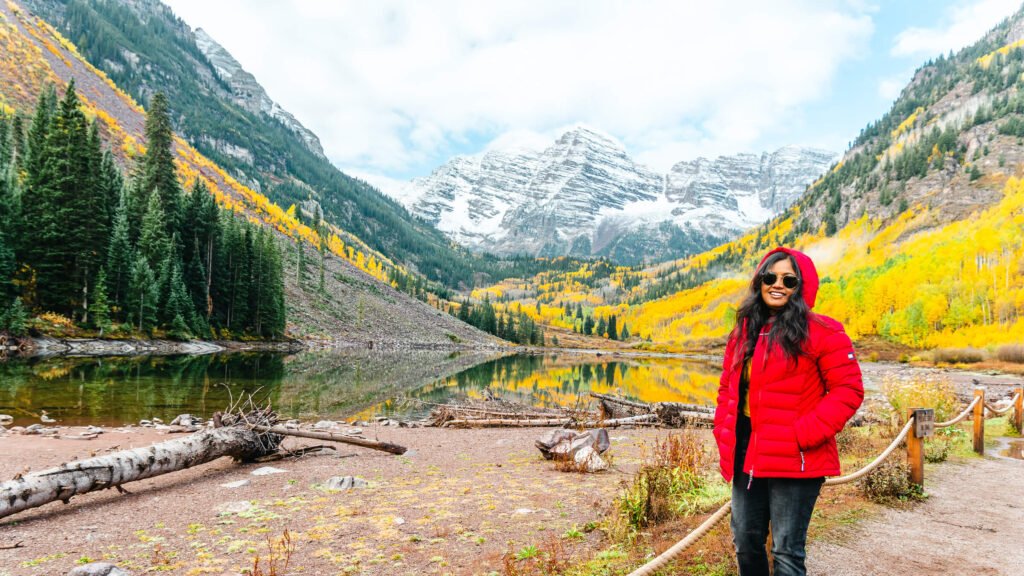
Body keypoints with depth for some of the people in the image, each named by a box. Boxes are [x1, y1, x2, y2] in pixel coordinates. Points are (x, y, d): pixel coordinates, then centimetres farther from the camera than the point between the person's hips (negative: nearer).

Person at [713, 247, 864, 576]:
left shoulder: (821, 332, -8)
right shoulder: (743, 332, 11)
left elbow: (848, 390, -10)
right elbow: (727, 388, 18)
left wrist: (804, 434, -18)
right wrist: (724, 432, 5)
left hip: (793, 461, -6)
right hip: (747, 458, 6)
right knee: (745, 543, 16)